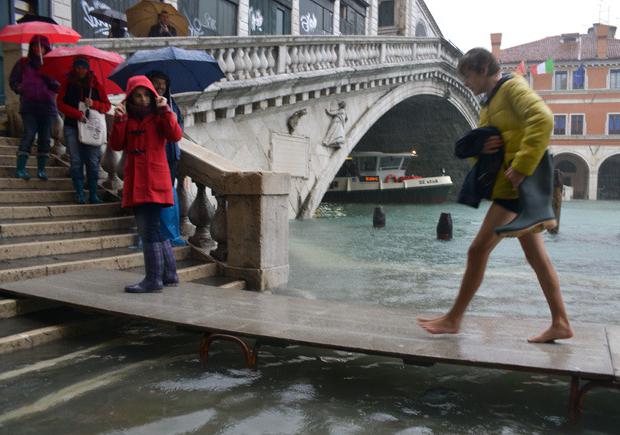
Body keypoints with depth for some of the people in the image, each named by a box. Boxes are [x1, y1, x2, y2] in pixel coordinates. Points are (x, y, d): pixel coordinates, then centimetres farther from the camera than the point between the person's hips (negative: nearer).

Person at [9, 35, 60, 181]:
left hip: (48, 105, 2)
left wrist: (48, 77, -9)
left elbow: (59, 86, 8)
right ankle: (20, 169, -10)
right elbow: (13, 81, 15)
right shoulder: (23, 63, 12)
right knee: (29, 134, -12)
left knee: (45, 138, 1)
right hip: (29, 105, -2)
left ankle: (41, 169, 9)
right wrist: (19, 88, -3)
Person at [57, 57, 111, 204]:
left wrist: (93, 104, -11)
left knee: (93, 161, -5)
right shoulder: (67, 84, 7)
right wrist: (77, 114, -13)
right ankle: (79, 194, 2)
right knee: (76, 161, -2)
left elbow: (107, 105, 8)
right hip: (72, 127, 0)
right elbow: (60, 103, 1)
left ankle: (93, 195, 0)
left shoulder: (96, 85, 8)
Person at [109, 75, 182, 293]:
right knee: (151, 230, 12)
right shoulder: (128, 118, 15)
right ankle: (170, 275, 21)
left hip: (154, 182, -7)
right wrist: (118, 120, -7)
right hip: (135, 182, 7)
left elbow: (176, 136, -14)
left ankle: (153, 279, -6)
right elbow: (117, 145, 4)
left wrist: (166, 111, -18)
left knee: (149, 230, -11)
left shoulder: (158, 117, 2)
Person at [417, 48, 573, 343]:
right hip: (513, 186, 10)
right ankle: (560, 323, 16)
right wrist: (480, 147, -7)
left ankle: (453, 319, 2)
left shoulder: (512, 87, -7)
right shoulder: (488, 105, 21)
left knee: (478, 249, -7)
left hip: (517, 184, -10)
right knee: (537, 257, 10)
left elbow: (543, 119, -24)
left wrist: (521, 167, -28)